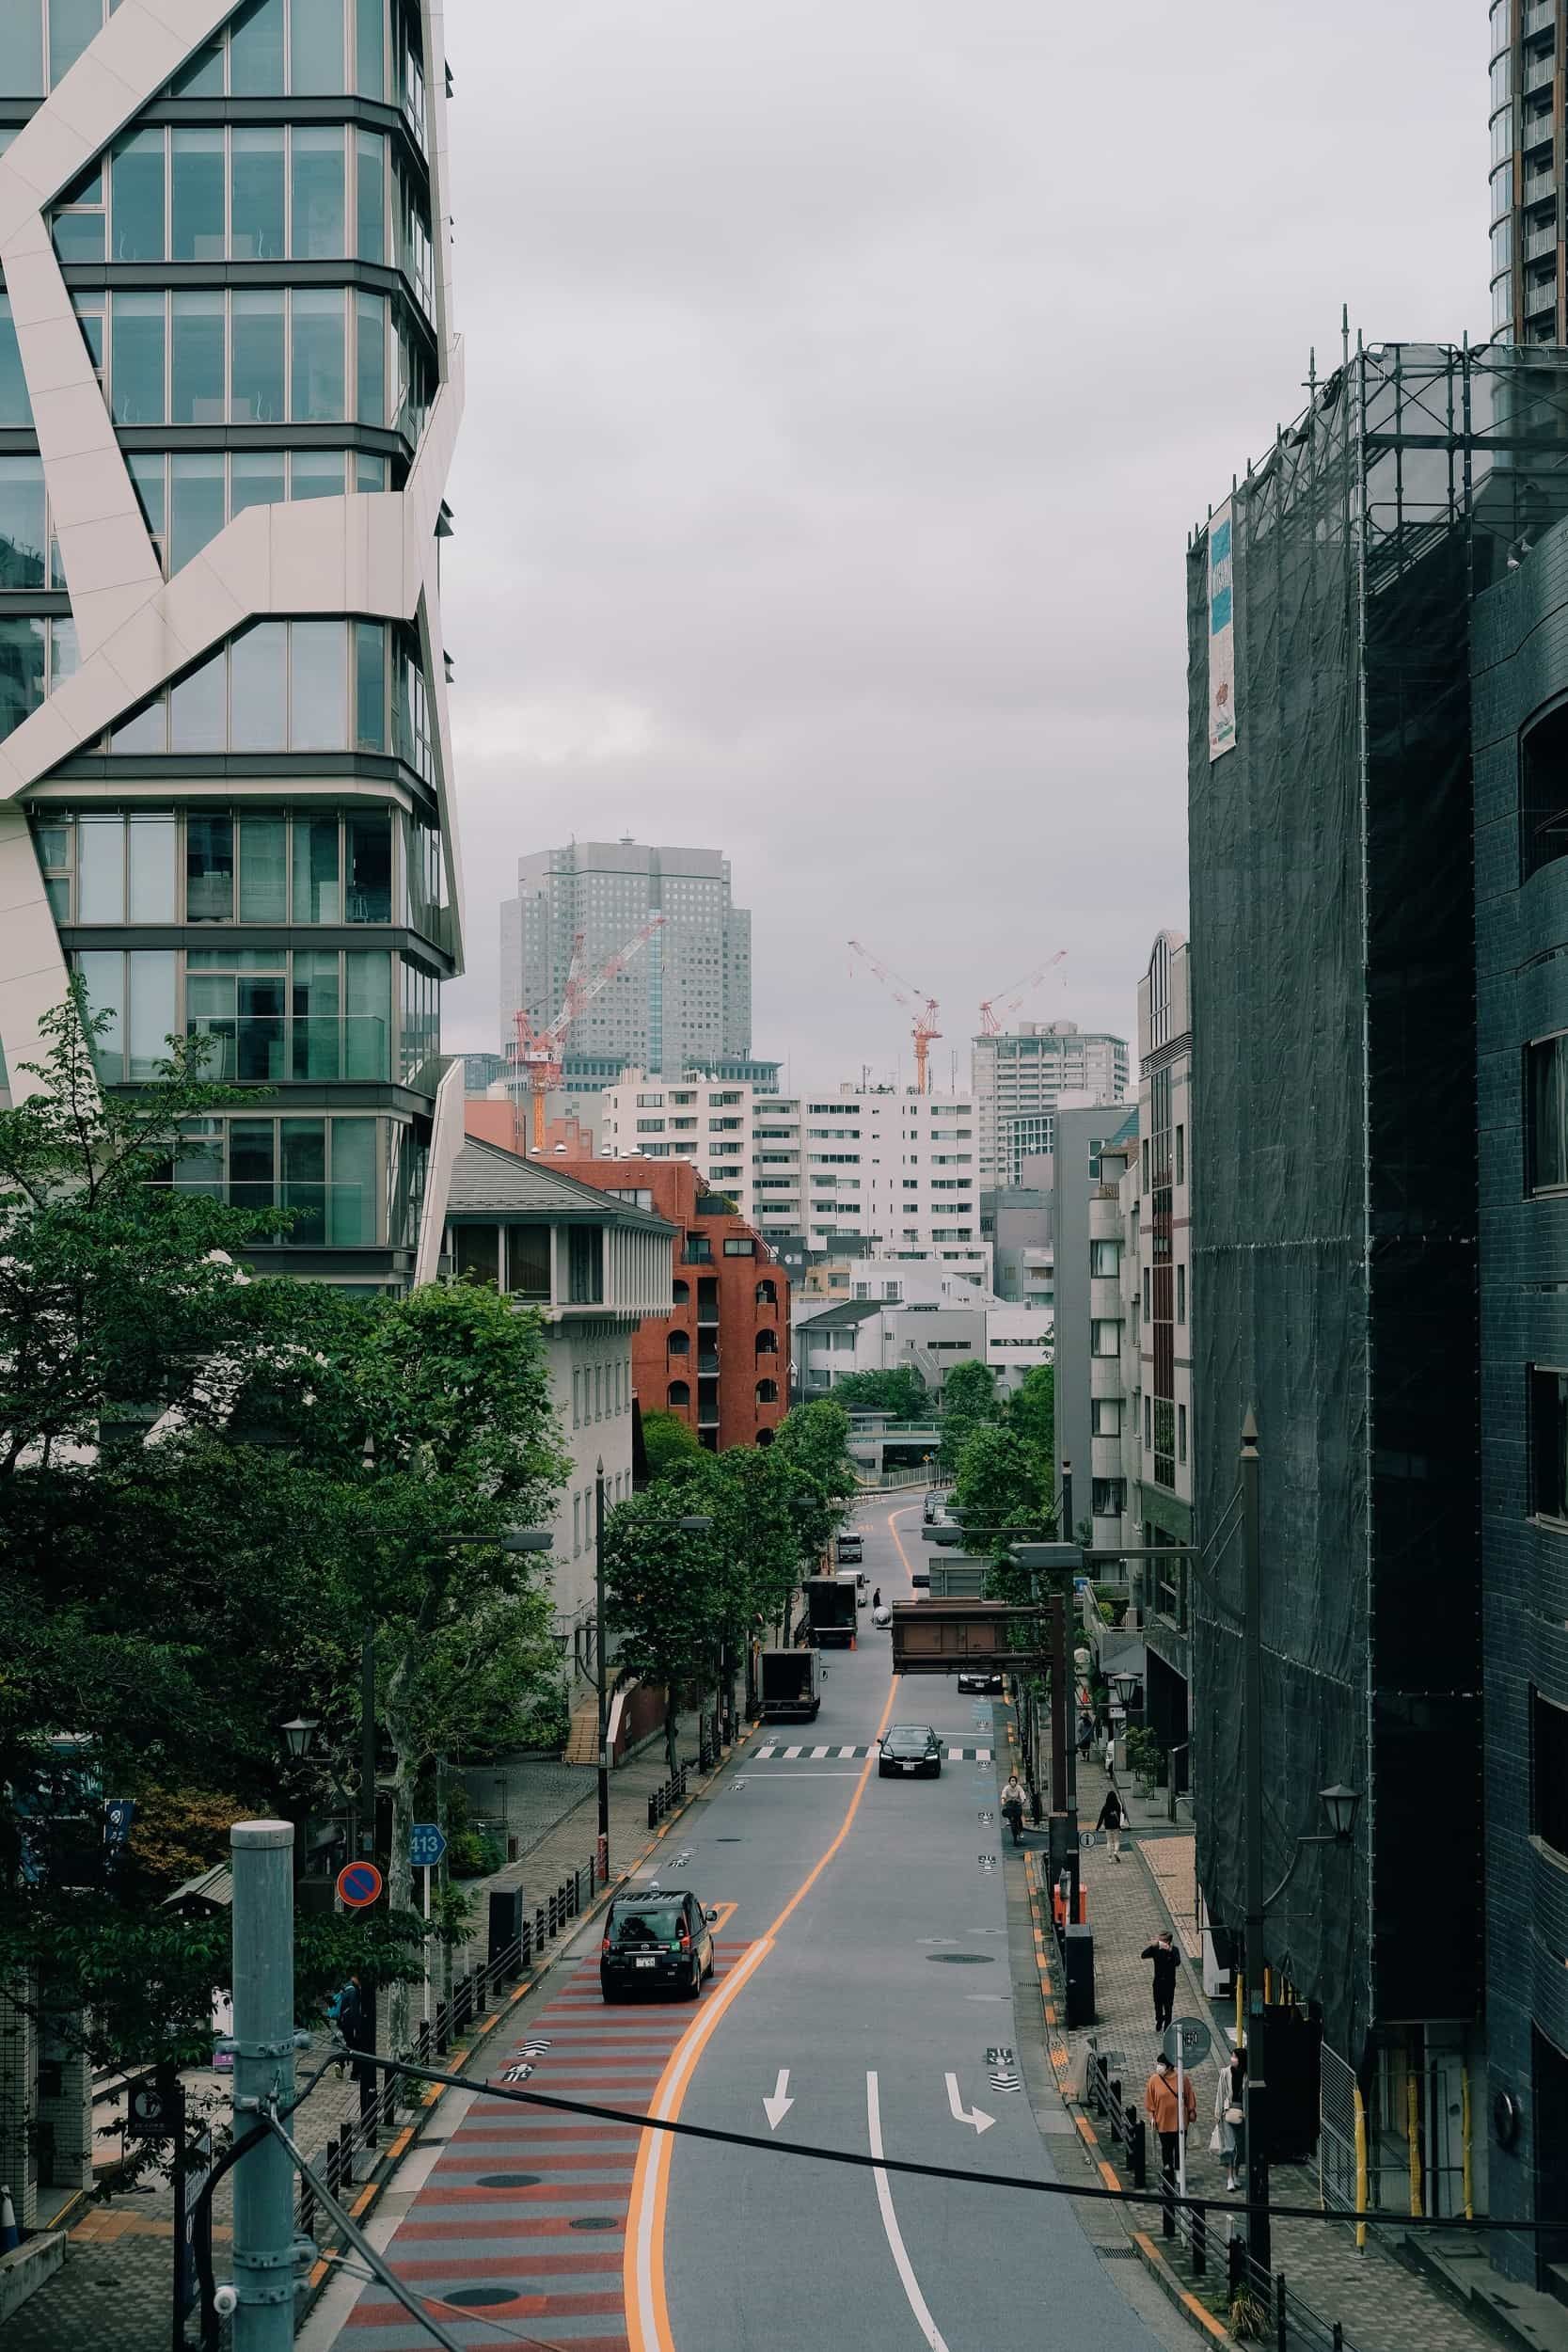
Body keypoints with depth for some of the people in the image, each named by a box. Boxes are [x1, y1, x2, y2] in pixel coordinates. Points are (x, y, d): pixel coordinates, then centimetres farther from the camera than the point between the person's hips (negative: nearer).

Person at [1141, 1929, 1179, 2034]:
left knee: (1168, 2006, 2)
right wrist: (1152, 1946, -26)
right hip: (1158, 1981, 2)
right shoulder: (1156, 1949, -3)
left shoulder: (1174, 1950, -10)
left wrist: (1170, 1951, -37)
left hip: (1169, 1982, -2)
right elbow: (1143, 1956, -14)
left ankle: (1167, 2028, 12)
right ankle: (1159, 2025, 34)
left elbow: (1177, 1963, -25)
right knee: (1158, 2004, 12)